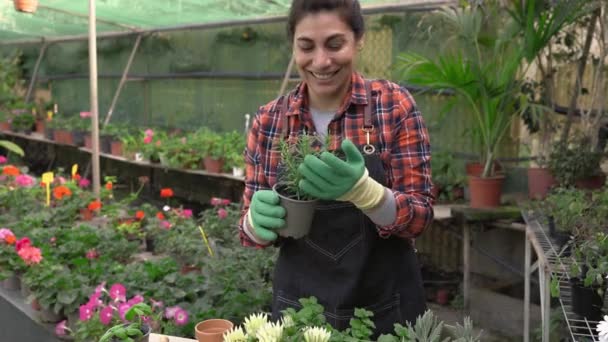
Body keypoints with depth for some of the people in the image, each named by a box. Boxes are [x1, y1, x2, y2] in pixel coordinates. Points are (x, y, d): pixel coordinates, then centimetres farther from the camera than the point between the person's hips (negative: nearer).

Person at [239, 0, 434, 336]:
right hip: (298, 307, 2)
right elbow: (251, 228, 1)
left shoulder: (394, 104, -9)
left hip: (383, 309, -1)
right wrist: (259, 220, -21)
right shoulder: (268, 120, -3)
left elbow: (419, 216, -11)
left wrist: (361, 189, -29)